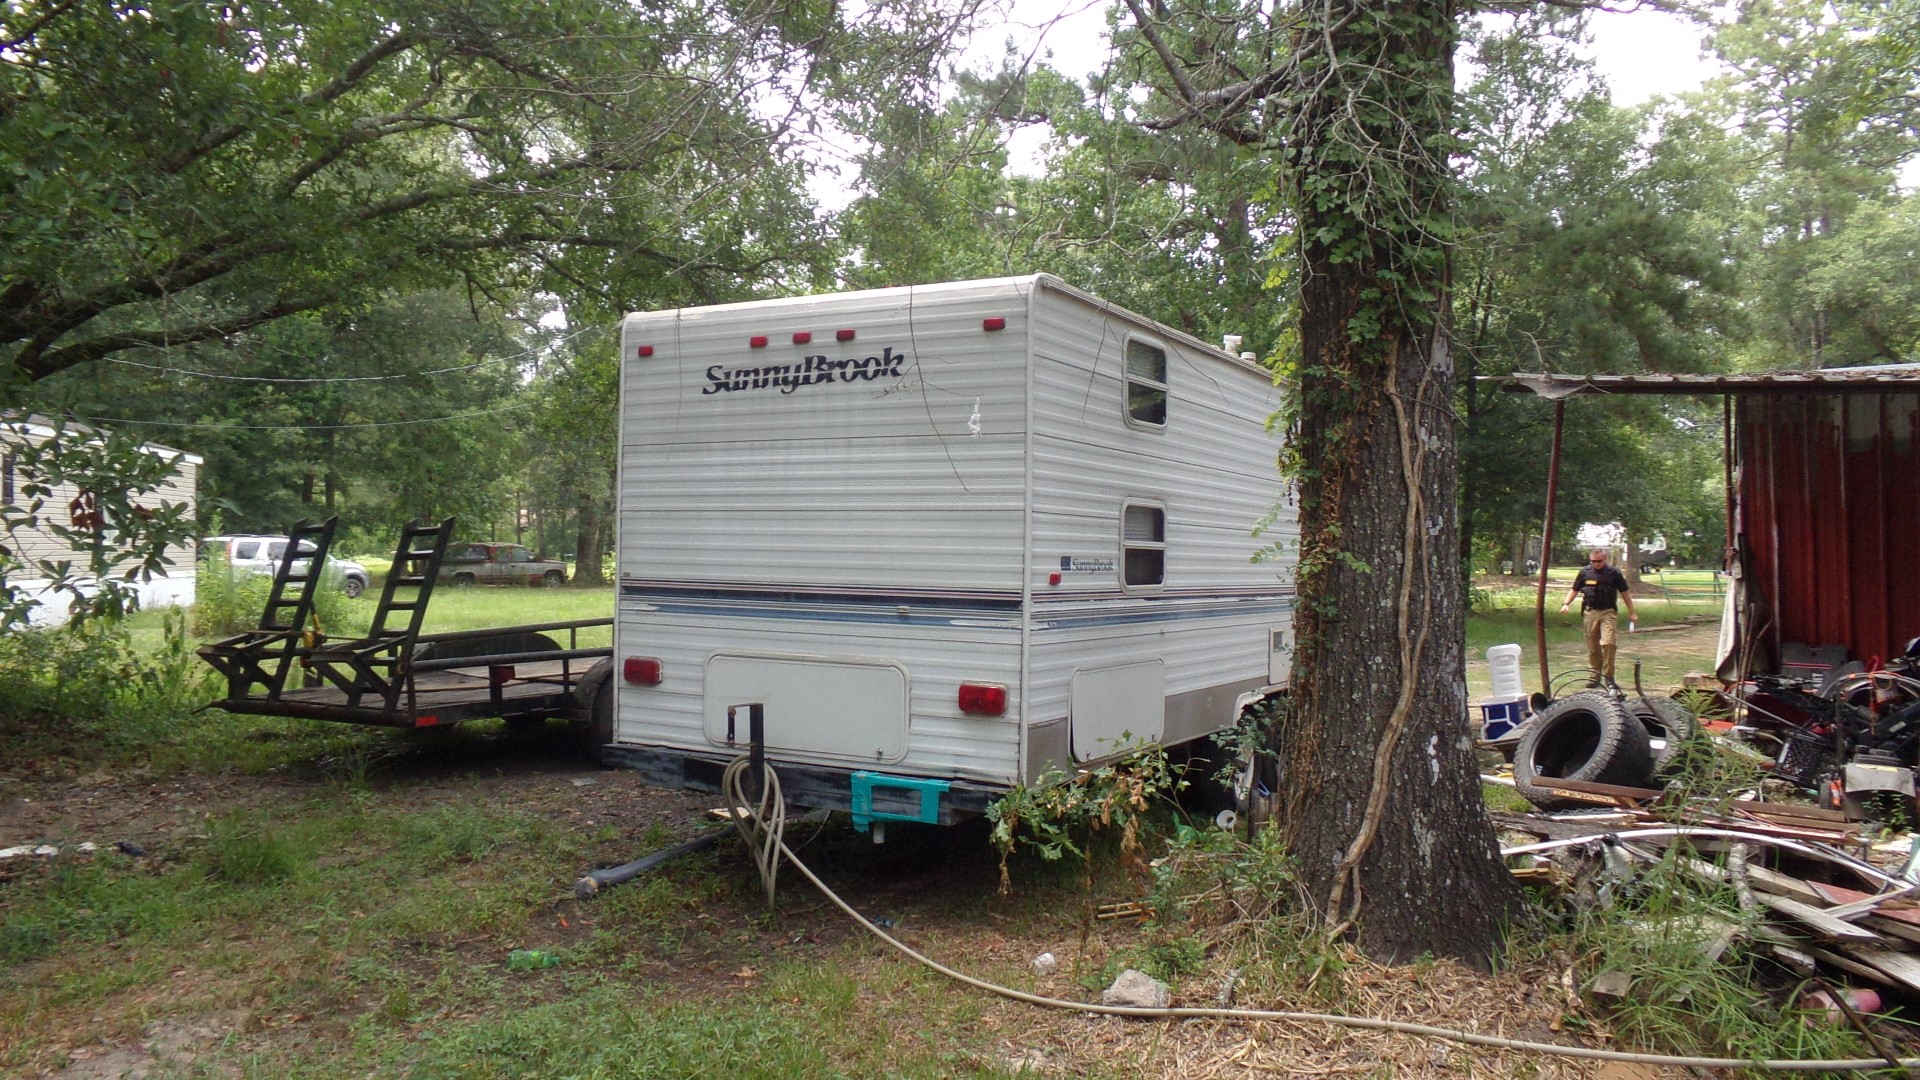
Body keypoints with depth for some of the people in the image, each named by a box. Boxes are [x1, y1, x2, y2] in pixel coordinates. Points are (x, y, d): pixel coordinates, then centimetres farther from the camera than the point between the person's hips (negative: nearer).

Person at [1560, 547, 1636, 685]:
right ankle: (1595, 676, 16)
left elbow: (1624, 593, 9)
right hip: (1590, 612, 2)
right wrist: (1566, 604, -2)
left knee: (1608, 643, -15)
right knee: (1592, 647, 7)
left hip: (1608, 613, -2)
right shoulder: (1585, 572, 7)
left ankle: (1609, 676, -4)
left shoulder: (1613, 573, 2)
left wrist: (1631, 612, 10)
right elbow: (1574, 590, 13)